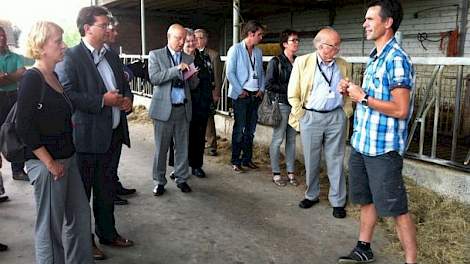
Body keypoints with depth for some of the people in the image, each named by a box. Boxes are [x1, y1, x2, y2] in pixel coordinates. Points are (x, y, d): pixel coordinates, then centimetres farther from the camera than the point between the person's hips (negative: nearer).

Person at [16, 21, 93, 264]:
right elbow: (24, 126, -18)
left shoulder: (54, 76, 9)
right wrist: (50, 164, -17)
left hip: (67, 157, 8)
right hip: (47, 163, -8)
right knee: (51, 224, 7)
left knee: (80, 214, 16)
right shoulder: (32, 78, -14)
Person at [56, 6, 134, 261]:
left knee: (106, 188, 20)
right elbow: (67, 94, -19)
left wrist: (127, 99, -1)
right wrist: (102, 101, -21)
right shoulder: (70, 57, -10)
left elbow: (124, 84, 20)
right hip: (86, 136, -7)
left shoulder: (111, 56, 12)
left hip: (112, 133, 7)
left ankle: (107, 233, 36)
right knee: (82, 190, 8)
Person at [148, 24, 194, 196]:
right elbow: (154, 78, -13)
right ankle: (159, 181, 18)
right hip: (164, 109, -3)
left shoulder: (188, 58, 11)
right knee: (161, 148, 5)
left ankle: (181, 179, 23)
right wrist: (177, 69, -19)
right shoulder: (155, 55, 1)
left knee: (182, 147, 9)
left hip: (183, 109, 3)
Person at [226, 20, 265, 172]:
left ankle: (247, 159, 20)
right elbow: (230, 73, -9)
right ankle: (235, 161, 8)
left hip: (255, 95, 6)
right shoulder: (236, 49, -5)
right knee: (239, 129, -2)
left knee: (251, 129, 10)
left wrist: (262, 89, 5)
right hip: (241, 95, -5)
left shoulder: (258, 52, 13)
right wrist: (240, 91, -11)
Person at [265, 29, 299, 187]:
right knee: (278, 139, 0)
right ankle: (276, 173, 10)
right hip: (281, 104, -5)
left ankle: (291, 172, 17)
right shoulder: (276, 61, -5)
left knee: (291, 139, 9)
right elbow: (269, 85, -10)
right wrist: (288, 88, -13)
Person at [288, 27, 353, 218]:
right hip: (310, 117, -1)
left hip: (336, 117, 1)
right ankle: (312, 195, 29)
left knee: (335, 161, 5)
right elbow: (293, 94, 2)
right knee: (311, 161, 10)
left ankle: (337, 201, 17)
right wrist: (301, 116, 0)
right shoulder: (302, 62, -1)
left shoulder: (342, 65, 7)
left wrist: (346, 113, 6)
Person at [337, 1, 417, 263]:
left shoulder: (397, 59, -15)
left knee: (396, 209, 0)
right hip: (361, 143, 9)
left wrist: (363, 97, -16)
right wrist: (351, 91, 4)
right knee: (367, 200, 19)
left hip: (384, 148, -9)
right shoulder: (375, 57, 13)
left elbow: (400, 110, -21)